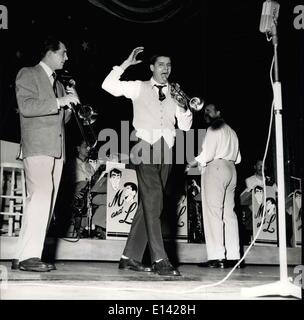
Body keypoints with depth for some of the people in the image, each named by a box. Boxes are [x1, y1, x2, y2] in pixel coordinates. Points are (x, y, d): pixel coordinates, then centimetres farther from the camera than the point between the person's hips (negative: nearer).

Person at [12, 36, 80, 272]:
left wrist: (70, 102, 9)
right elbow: (26, 106, -11)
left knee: (46, 203, 2)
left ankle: (22, 257, 5)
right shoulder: (28, 74, 4)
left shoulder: (58, 83, 27)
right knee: (41, 197, -19)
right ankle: (29, 255, -18)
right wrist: (59, 101, -16)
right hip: (37, 147, -8)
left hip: (56, 150, 8)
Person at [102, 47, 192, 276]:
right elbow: (108, 85, 0)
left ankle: (130, 257, 13)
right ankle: (160, 260, -17)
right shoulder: (138, 88, 10)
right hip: (146, 146, -5)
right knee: (153, 202, -16)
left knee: (149, 204, 5)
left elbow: (185, 126, 13)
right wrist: (126, 64, -3)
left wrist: (183, 105, -4)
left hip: (165, 150, 5)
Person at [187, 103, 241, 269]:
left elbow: (207, 154, -13)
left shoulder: (213, 129, -2)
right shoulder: (231, 131, 24)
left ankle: (217, 257, -17)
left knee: (213, 211, -12)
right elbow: (237, 158, 21)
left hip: (215, 169, -9)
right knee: (229, 212, 4)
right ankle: (232, 256, 1)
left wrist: (193, 162, 1)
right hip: (231, 170, 9)